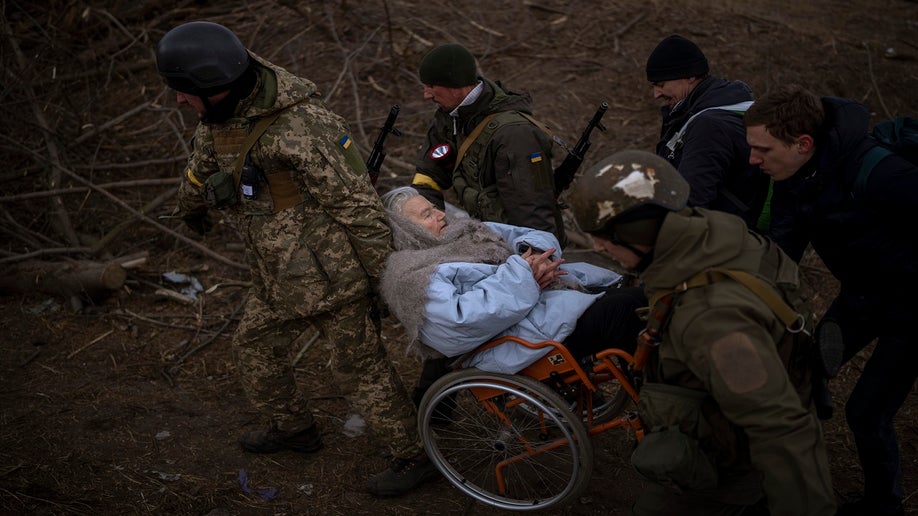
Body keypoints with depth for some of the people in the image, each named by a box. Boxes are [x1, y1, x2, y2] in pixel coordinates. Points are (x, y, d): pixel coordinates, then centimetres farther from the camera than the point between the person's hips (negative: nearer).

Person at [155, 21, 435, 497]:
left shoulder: (298, 127, -28)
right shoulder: (222, 113, -1)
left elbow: (355, 202, -23)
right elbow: (205, 159, 23)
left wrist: (386, 274, -16)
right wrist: (191, 205, 42)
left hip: (332, 274, -9)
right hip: (281, 278, 9)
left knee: (361, 367, 3)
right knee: (254, 349, 22)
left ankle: (413, 457, 23)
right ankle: (293, 427, 46)